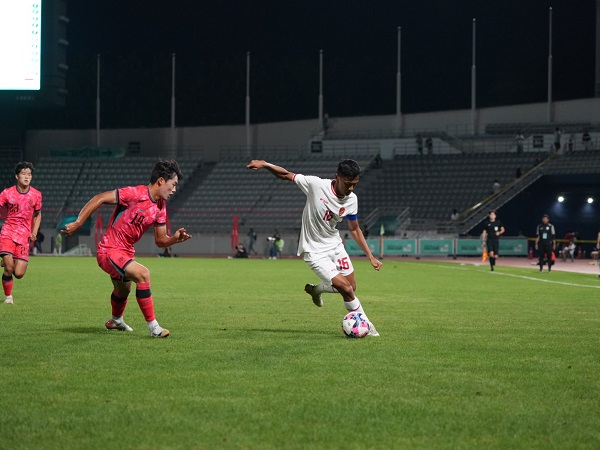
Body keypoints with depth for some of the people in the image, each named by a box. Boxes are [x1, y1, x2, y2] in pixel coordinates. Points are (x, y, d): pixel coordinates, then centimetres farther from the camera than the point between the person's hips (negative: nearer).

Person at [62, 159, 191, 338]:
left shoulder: (160, 207, 2)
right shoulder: (135, 194, -22)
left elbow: (160, 240, 7)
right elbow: (99, 199, -22)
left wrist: (175, 238, -14)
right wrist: (77, 223, -24)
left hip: (126, 252, 9)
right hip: (109, 251, -9)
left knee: (123, 290, 31)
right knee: (143, 274, -29)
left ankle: (116, 321, 62)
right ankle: (153, 327, -24)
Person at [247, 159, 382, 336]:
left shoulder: (351, 200, -7)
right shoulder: (316, 185, -22)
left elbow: (354, 229, 7)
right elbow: (286, 175, -13)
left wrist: (370, 256, 6)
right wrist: (264, 164, -27)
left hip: (335, 246, 6)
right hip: (314, 251, -6)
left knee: (352, 287, 8)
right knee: (346, 289, -15)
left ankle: (315, 289, 35)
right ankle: (366, 325, 6)